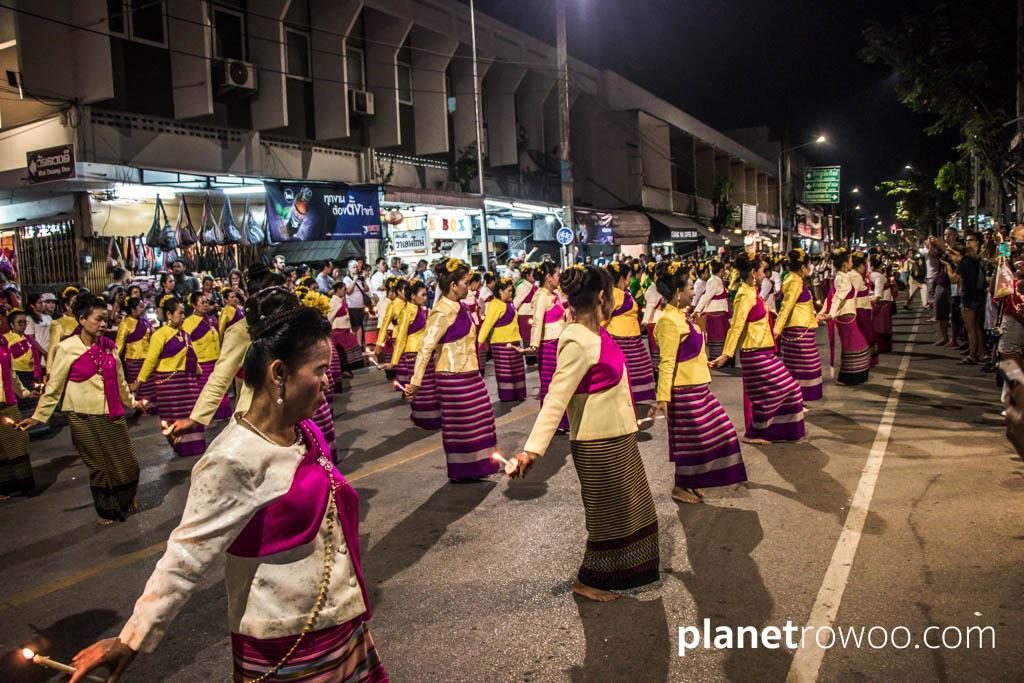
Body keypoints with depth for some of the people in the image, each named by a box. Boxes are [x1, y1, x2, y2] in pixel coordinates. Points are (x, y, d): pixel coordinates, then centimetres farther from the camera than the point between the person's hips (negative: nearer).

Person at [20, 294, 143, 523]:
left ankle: (126, 502, 33)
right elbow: (54, 386, -3)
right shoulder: (67, 348, -9)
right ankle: (107, 511, 27)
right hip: (84, 418, -4)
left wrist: (132, 402, 25)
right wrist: (38, 416, -4)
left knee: (128, 463, 7)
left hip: (113, 415, 4)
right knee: (100, 466, 7)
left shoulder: (108, 346, 3)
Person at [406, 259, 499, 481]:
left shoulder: (459, 307, 7)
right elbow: (426, 347, -22)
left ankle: (475, 466, 30)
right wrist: (416, 381, -24)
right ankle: (462, 471, 17)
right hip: (454, 378, -9)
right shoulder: (443, 312, -20)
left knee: (477, 421, 16)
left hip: (469, 374, 9)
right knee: (460, 424, 3)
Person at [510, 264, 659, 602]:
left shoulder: (593, 333, 3)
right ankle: (587, 582, 28)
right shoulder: (579, 342, -25)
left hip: (616, 439, 9)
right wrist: (532, 448, -35)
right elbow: (556, 398, -30)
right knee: (609, 515, 8)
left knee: (630, 509, 23)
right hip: (600, 445, -9)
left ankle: (623, 570, 43)